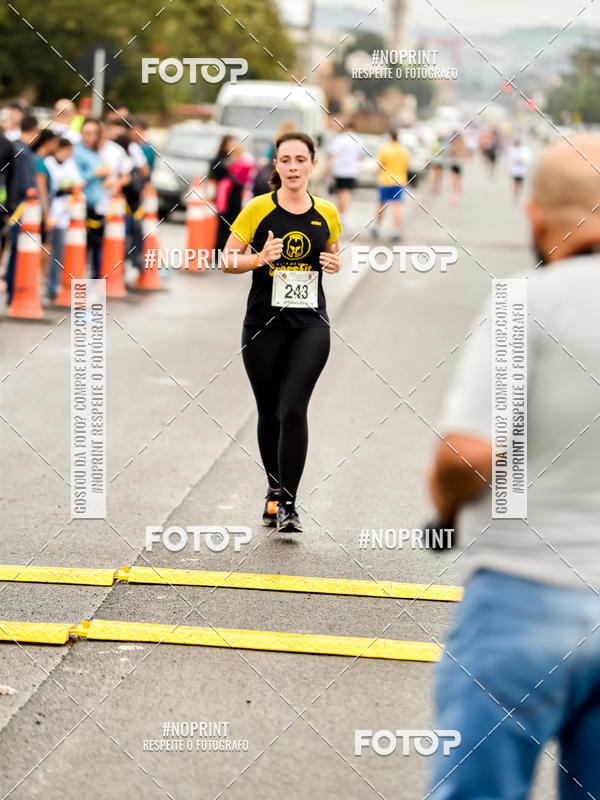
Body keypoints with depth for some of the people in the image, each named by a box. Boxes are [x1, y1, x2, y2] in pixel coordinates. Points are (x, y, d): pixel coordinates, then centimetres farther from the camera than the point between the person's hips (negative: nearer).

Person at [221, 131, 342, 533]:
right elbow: (227, 259, -1)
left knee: (294, 410, -14)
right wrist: (260, 258, -19)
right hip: (264, 324, 0)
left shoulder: (327, 214, 4)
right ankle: (276, 489, 32)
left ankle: (288, 504, -10)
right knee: (269, 413, 10)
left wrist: (335, 263, -2)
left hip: (311, 324, 0)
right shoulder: (258, 209, -4)